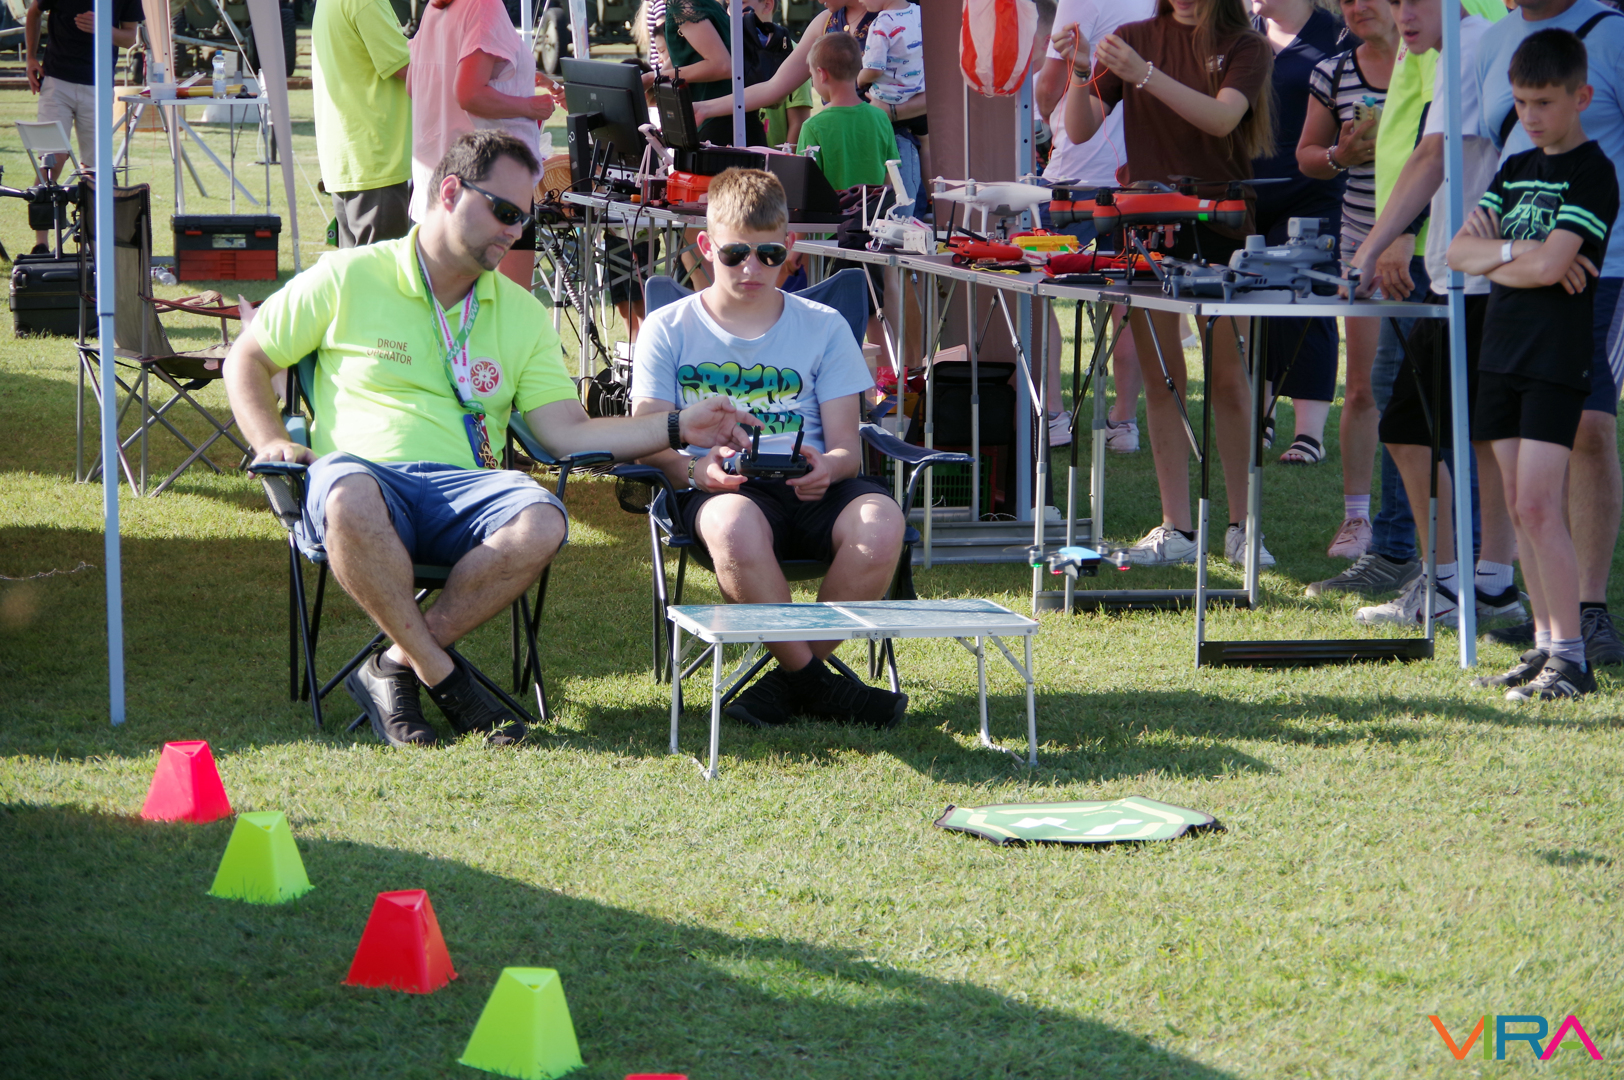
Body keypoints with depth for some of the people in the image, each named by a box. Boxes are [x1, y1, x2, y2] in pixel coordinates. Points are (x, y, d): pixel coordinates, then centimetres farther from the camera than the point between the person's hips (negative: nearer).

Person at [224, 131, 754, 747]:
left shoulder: (522, 314, 20)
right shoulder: (348, 278, 9)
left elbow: (567, 432, 11)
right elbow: (247, 358, 15)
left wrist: (675, 429, -1)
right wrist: (271, 441, -2)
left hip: (464, 488, 3)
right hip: (365, 470, -3)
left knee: (541, 523, -32)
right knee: (352, 499, -42)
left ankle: (395, 668, -18)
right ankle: (441, 676, -23)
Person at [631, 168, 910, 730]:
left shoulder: (822, 327, 14)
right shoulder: (669, 329, 12)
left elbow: (847, 446, 8)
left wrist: (828, 467, -18)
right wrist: (694, 468, -20)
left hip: (809, 489, 2)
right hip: (720, 489, -2)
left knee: (880, 521, -33)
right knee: (734, 525, -40)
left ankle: (790, 679, -17)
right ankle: (814, 682, -23)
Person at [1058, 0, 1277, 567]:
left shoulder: (1246, 47, 3)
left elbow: (1222, 118, -16)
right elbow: (1079, 129, 6)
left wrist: (1145, 75, -25)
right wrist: (1081, 70, -13)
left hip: (1222, 227, -2)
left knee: (1228, 379, -3)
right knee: (1162, 378, 1)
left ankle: (1241, 525, 5)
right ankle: (1175, 527, 4)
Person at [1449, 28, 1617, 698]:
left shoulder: (1592, 172, -8)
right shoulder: (1515, 170, 15)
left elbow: (1549, 266, -19)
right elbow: (1460, 252, 8)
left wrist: (1495, 254, -2)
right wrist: (1517, 252, -8)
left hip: (1557, 358, -8)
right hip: (1504, 351, 8)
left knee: (1537, 504, -13)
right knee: (1519, 506, 7)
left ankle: (1572, 658, -11)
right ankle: (1544, 647, 12)